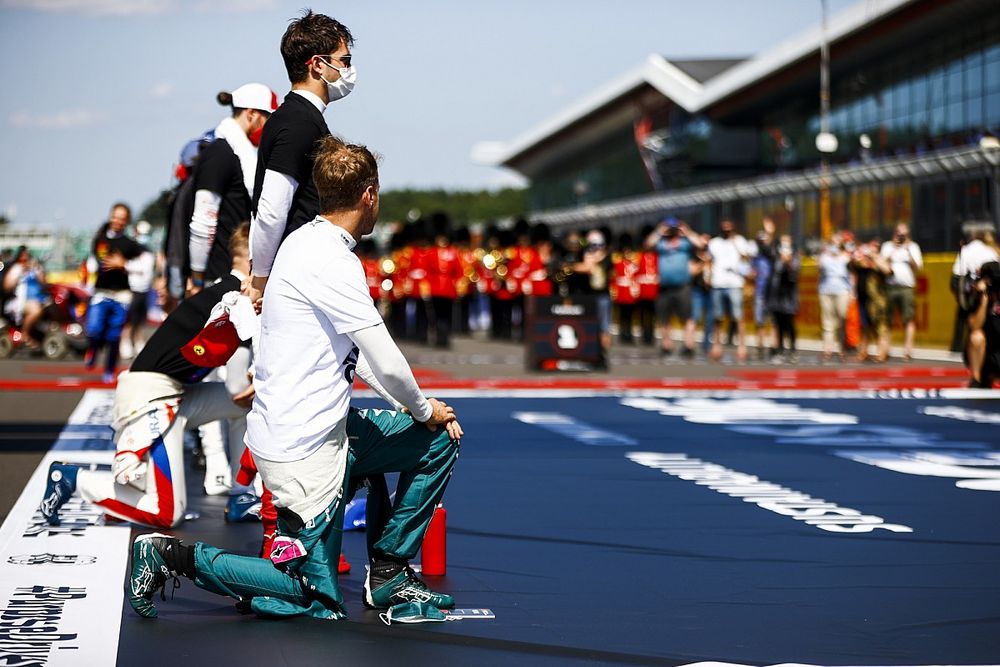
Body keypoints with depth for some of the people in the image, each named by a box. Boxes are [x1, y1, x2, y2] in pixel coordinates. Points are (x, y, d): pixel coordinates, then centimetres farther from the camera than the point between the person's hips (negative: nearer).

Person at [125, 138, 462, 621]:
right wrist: (424, 410, 0)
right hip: (304, 448, -10)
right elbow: (387, 364, -20)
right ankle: (172, 556, 2)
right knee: (318, 600, 1)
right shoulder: (333, 262, -21)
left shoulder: (306, 240, 9)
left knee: (440, 442, 15)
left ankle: (387, 574, 18)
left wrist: (427, 412, 11)